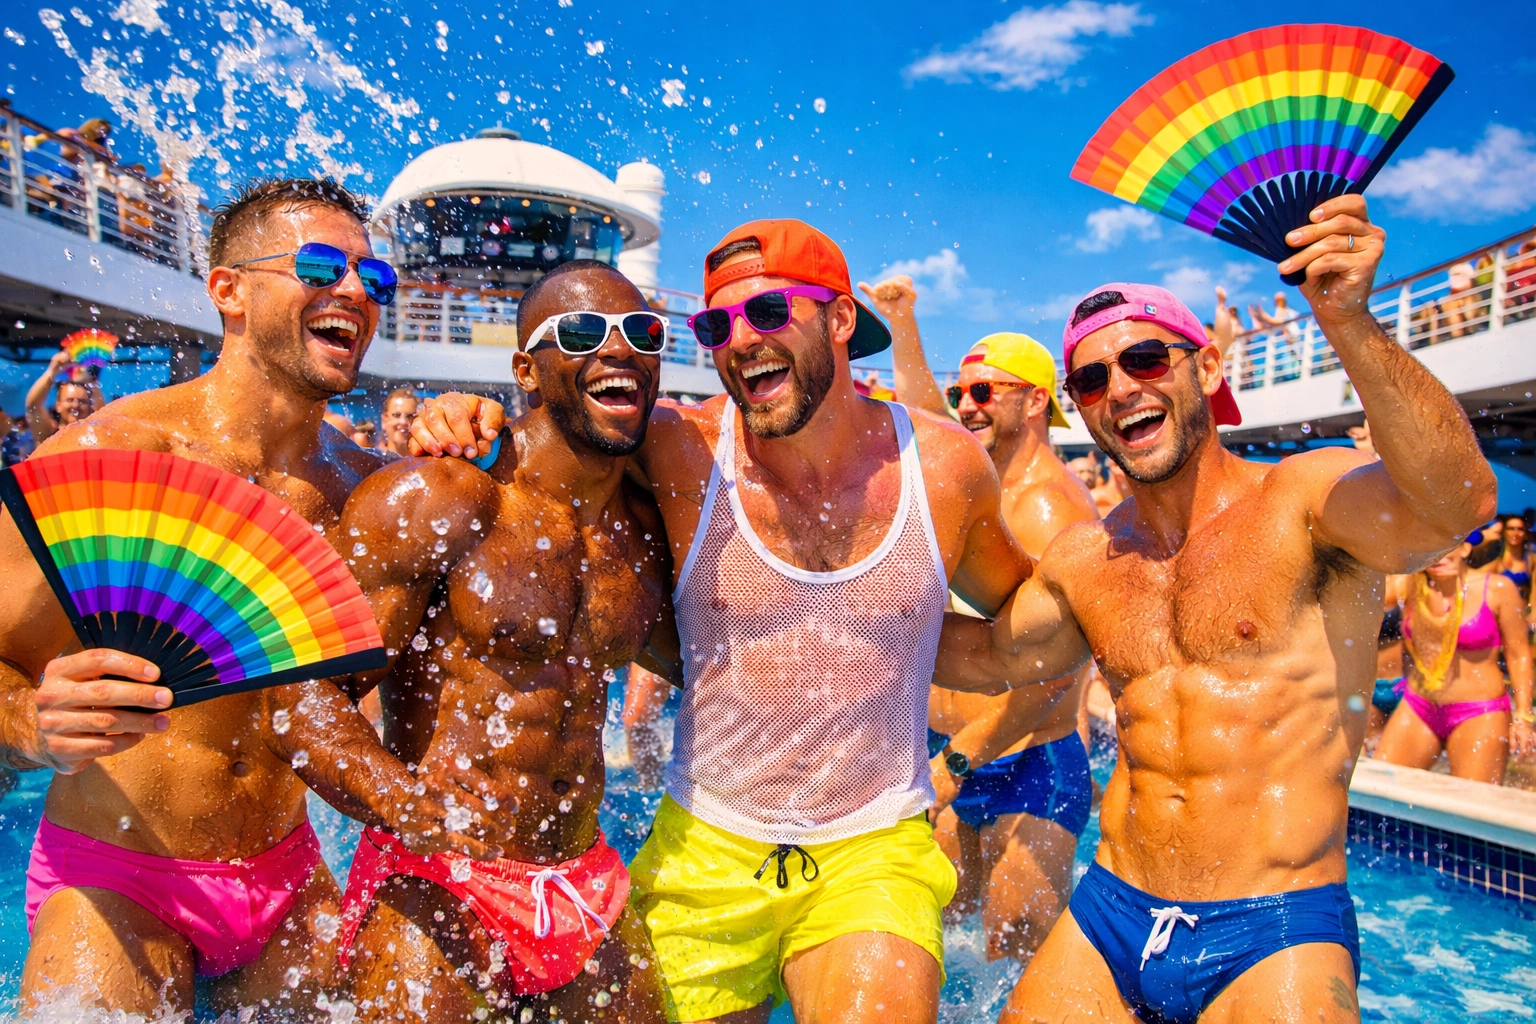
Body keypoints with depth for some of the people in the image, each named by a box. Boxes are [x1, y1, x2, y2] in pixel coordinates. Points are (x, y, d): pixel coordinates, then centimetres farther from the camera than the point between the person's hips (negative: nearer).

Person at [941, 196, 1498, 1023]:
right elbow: (986, 652, 21)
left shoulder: (1306, 499, -8)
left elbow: (1456, 505, -28)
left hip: (1275, 934, -4)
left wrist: (1351, 327, -41)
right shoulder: (1082, 560, 6)